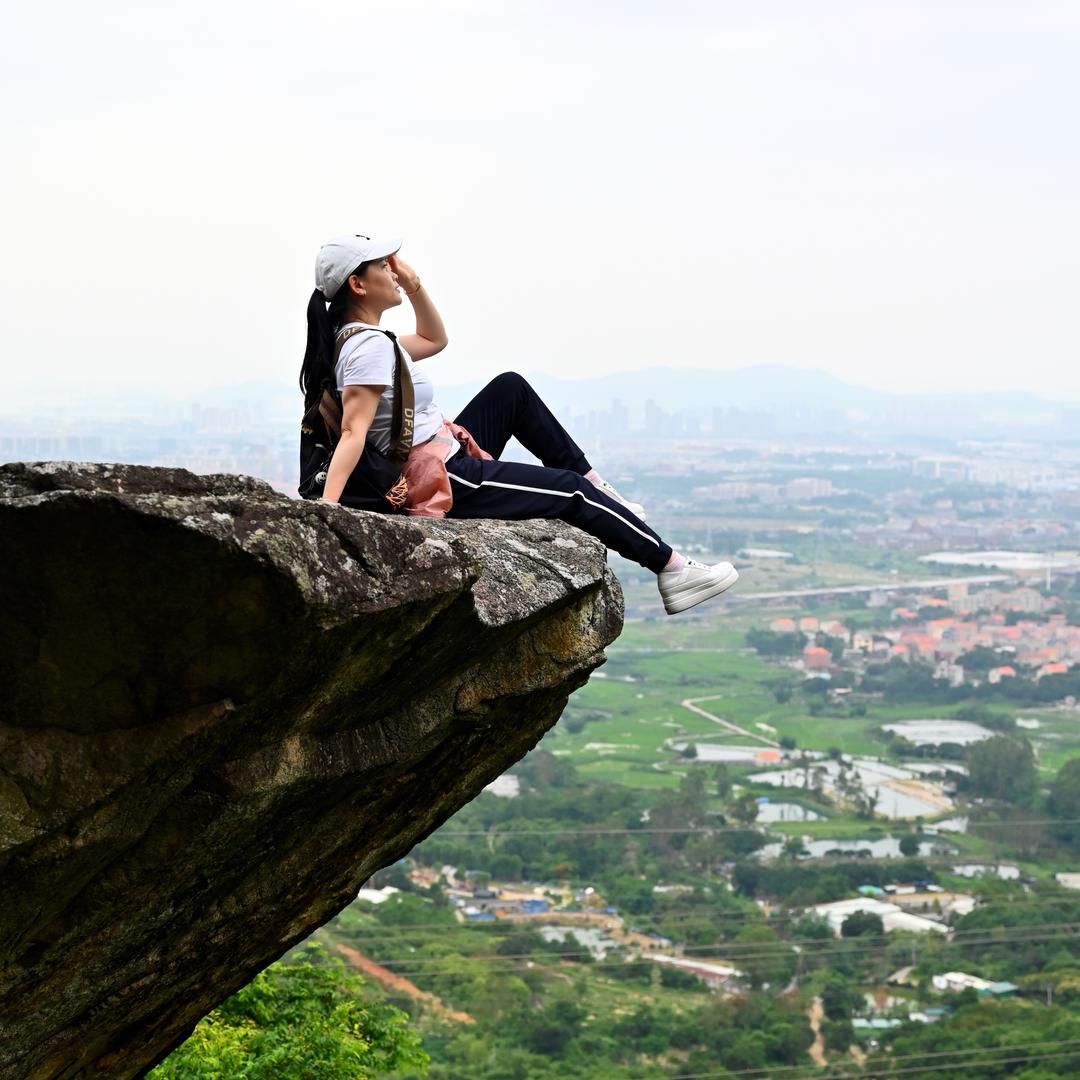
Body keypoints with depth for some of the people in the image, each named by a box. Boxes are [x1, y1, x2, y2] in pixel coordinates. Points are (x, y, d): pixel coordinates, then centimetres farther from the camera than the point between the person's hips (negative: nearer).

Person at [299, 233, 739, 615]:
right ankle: (673, 571, 9)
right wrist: (325, 509, -41)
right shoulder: (371, 347, -23)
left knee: (510, 388, 23)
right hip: (444, 485, -11)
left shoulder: (354, 340, 8)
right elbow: (353, 434, -32)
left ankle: (598, 493, 25)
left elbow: (434, 340, 23)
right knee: (570, 491, -1)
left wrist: (414, 287, 8)